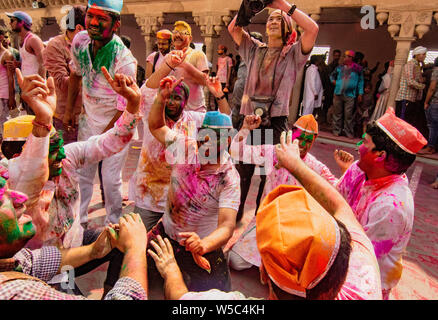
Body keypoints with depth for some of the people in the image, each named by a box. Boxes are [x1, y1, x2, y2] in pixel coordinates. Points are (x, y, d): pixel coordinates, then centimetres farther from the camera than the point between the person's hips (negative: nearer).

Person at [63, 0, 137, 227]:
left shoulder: (124, 61, -25)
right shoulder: (80, 41, -7)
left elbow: (125, 108, -19)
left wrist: (105, 135, -13)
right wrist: (69, 110, 13)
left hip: (117, 125, -5)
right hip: (89, 120, 6)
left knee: (110, 178, 0)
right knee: (82, 172, 12)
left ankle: (113, 223, 23)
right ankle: (78, 219, 31)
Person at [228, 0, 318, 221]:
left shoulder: (293, 54, 4)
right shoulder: (255, 50, 14)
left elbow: (312, 28, -11)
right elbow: (233, 28, 7)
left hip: (275, 122, -2)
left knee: (269, 175, 6)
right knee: (242, 172, 11)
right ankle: (235, 213, 29)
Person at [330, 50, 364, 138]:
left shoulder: (357, 69, 4)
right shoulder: (340, 67, 10)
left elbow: (360, 82, 7)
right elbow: (332, 75, 27)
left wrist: (360, 94, 2)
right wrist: (333, 81, 8)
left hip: (350, 95, -3)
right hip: (338, 94, 3)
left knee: (348, 115, -3)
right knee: (337, 113, 6)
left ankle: (349, 132, 6)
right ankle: (336, 130, 15)